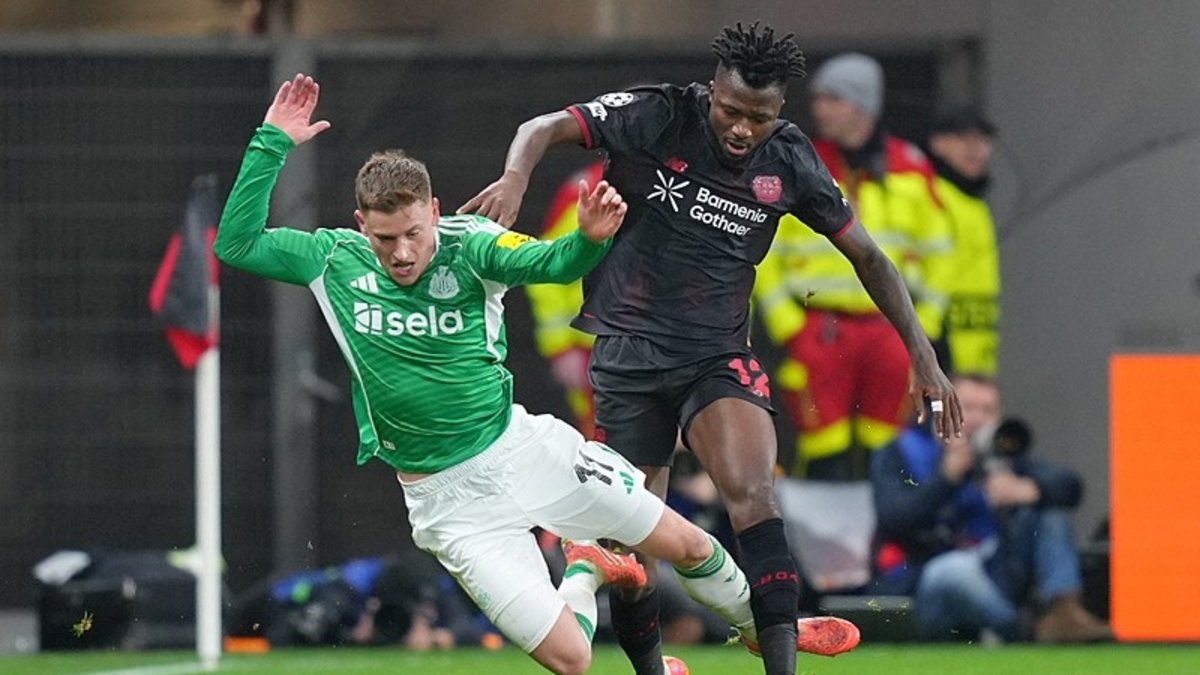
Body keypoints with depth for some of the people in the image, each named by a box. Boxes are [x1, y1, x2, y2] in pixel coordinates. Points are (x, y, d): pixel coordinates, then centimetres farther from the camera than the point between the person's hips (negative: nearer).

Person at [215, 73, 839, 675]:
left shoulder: (467, 244, -11)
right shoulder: (336, 261, -7)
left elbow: (544, 262, -28)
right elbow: (235, 245, -12)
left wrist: (589, 238, -51)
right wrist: (272, 144, -19)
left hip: (523, 445, 1)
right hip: (451, 499, -1)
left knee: (685, 545, 8)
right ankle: (583, 575, 27)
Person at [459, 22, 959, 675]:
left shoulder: (790, 161, 0)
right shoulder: (657, 116, -8)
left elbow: (866, 255, 10)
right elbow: (544, 129, -16)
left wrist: (922, 354, 6)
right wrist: (516, 176, -40)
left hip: (719, 356, 1)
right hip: (630, 348, -1)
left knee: (752, 493, -26)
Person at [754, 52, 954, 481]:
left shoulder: (910, 168, 9)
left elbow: (936, 249, 18)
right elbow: (760, 251, 3)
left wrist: (924, 322, 10)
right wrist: (785, 325, -6)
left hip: (890, 327, 3)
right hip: (819, 328, -3)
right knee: (824, 458, -8)